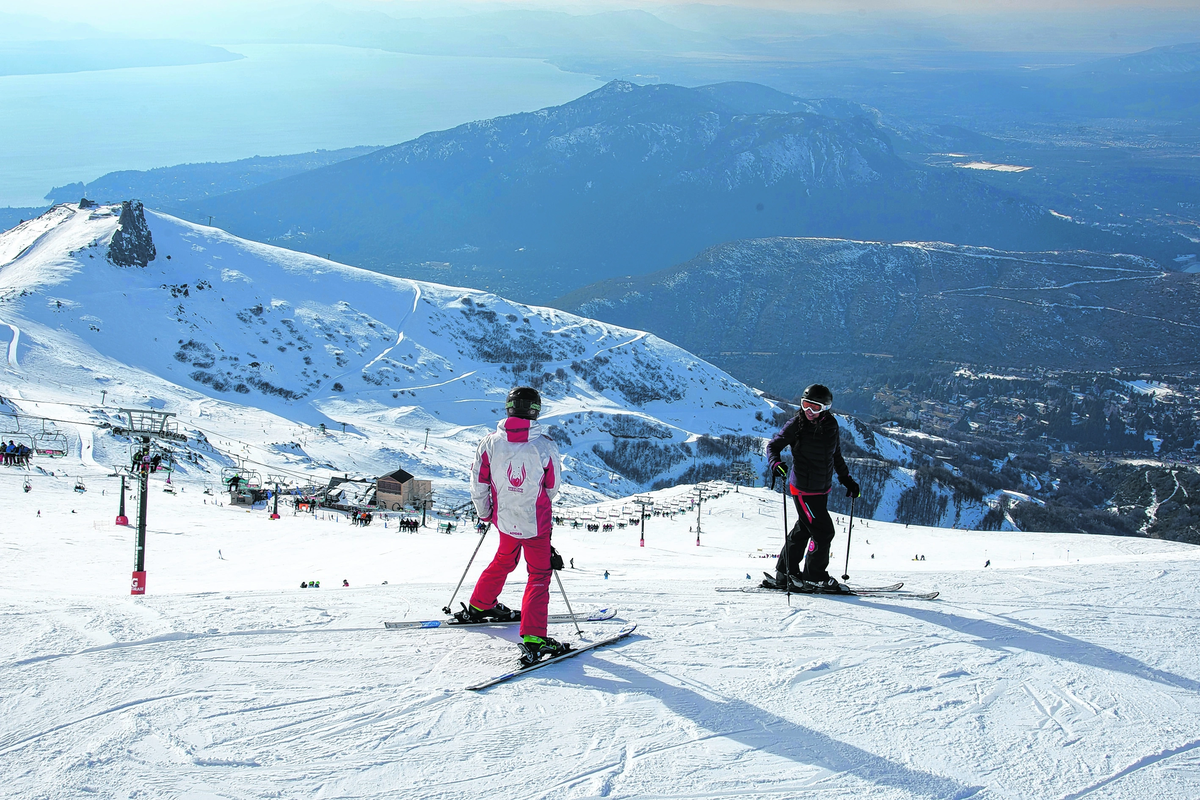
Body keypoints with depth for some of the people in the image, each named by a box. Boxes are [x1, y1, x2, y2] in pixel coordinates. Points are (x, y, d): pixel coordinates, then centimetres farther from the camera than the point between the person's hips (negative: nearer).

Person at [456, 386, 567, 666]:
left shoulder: (490, 442, -10)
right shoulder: (544, 446, -15)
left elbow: (478, 484, -2)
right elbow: (553, 487, -2)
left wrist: (484, 514, 16)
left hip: (504, 520, 4)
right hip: (536, 522, -4)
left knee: (504, 560, 29)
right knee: (539, 575, 3)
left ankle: (479, 606, 44)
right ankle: (532, 638, -8)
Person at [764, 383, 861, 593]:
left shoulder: (831, 426, 2)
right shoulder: (796, 425, -13)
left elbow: (836, 455, 16)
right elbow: (773, 445, -5)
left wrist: (847, 480, 17)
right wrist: (776, 463, -26)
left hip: (822, 489, 7)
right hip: (803, 489, -7)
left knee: (803, 530, 16)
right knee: (823, 530, -9)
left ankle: (784, 573, 29)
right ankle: (814, 577, 5)